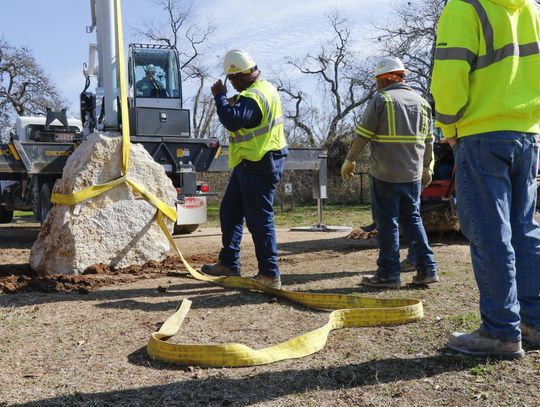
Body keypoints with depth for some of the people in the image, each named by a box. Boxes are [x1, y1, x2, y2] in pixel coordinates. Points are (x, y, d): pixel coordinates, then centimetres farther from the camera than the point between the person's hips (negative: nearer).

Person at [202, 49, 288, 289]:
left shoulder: (253, 97, -20)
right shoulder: (264, 88, 15)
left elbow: (232, 121, -32)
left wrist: (220, 96, -18)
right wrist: (233, 103, 10)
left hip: (258, 166, -11)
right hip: (251, 164, 11)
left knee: (259, 220, -4)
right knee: (229, 211, 16)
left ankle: (270, 275, 5)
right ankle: (229, 263, 24)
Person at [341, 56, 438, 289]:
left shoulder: (381, 99, -7)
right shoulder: (420, 101, 12)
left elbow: (363, 135, -7)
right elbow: (428, 140, 16)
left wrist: (350, 160, 4)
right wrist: (426, 168, 25)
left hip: (386, 174, -6)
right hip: (413, 173, 6)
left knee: (387, 222, 0)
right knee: (413, 219, 15)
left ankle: (389, 274, 4)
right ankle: (427, 269, 14)